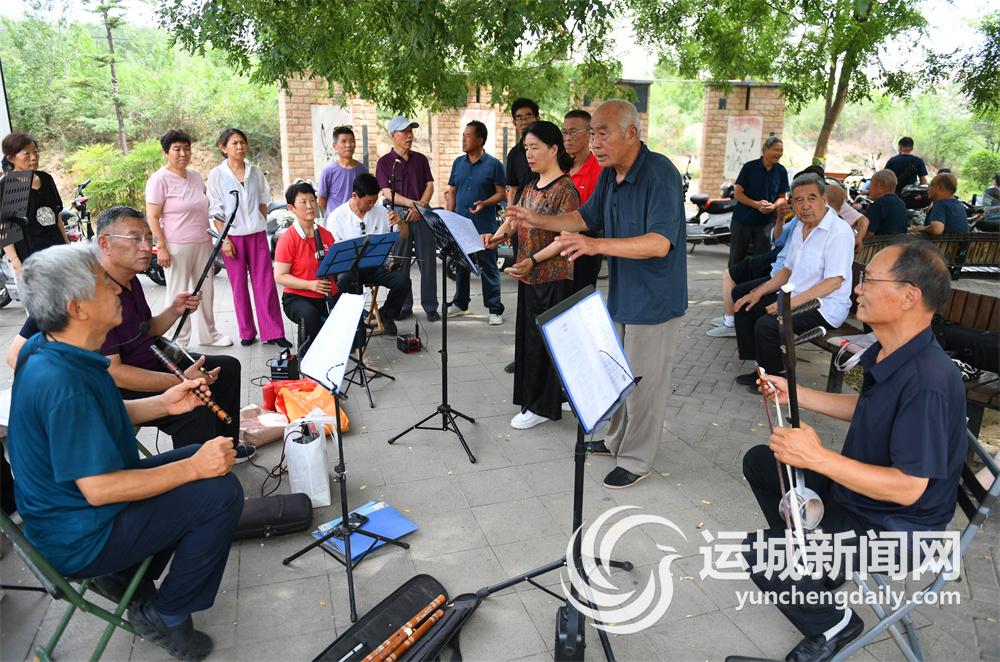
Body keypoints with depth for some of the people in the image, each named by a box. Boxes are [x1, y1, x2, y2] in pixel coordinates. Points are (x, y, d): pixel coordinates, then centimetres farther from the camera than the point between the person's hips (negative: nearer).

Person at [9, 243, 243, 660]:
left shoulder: (46, 349, 0)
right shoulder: (61, 380, -32)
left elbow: (91, 418, 13)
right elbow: (98, 490, -31)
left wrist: (163, 404, -1)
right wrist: (194, 468, -24)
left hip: (65, 507, 10)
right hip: (79, 539, -10)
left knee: (200, 456, 15)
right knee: (221, 492, -19)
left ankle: (127, 575, 19)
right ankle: (164, 617, 1)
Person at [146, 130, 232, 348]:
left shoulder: (196, 176, 12)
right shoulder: (159, 179, -8)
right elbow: (152, 217, -11)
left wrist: (211, 238, 19)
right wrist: (161, 247, -17)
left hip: (203, 244, 7)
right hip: (177, 246, -7)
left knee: (206, 291, 13)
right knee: (178, 295, 0)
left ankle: (208, 334, 27)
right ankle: (180, 342, 9)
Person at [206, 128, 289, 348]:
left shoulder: (255, 172, 8)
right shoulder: (216, 175, -1)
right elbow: (215, 211, -2)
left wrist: (260, 226, 7)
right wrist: (224, 239, -8)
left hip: (257, 234, 2)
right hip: (233, 236, -2)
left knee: (265, 283, -1)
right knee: (239, 285, 4)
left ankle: (273, 332, 3)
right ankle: (247, 332, 15)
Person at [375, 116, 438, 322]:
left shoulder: (420, 159, 13)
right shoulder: (384, 162, 3)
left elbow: (430, 186, 9)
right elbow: (387, 193, -5)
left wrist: (421, 206, -9)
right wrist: (412, 203, -15)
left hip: (422, 216, 2)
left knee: (428, 262, 0)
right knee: (400, 264, 3)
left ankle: (431, 307, 8)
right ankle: (404, 307, 13)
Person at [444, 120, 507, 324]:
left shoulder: (493, 164, -4)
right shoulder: (458, 162, 10)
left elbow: (501, 193, -4)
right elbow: (451, 192, 14)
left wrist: (484, 203, -22)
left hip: (485, 226, -5)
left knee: (488, 267, 0)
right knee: (460, 265, 14)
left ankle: (495, 309, 7)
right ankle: (460, 304, 28)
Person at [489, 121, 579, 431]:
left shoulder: (565, 189, -13)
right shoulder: (531, 186, 12)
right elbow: (515, 218, 12)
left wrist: (533, 260, -28)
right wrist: (499, 234, -9)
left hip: (553, 278, -8)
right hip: (528, 276, 8)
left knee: (546, 338, 1)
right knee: (529, 335, 14)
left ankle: (543, 406, 13)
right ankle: (534, 396, 29)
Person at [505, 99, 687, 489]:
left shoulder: (660, 174, -24)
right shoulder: (609, 175, 4)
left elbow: (660, 243, -33)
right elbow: (586, 217, 17)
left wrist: (597, 245, -42)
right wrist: (538, 221, 4)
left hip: (653, 300, -9)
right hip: (620, 295, 9)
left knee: (643, 383, 5)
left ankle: (637, 460, 22)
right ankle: (618, 439, 41)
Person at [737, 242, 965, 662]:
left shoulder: (928, 382, -33)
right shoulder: (889, 353, -3)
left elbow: (908, 488, -32)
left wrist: (818, 458, -36)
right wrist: (797, 395, 8)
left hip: (894, 524, -9)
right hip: (859, 485, 10)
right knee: (758, 461, 16)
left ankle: (832, 626, 9)